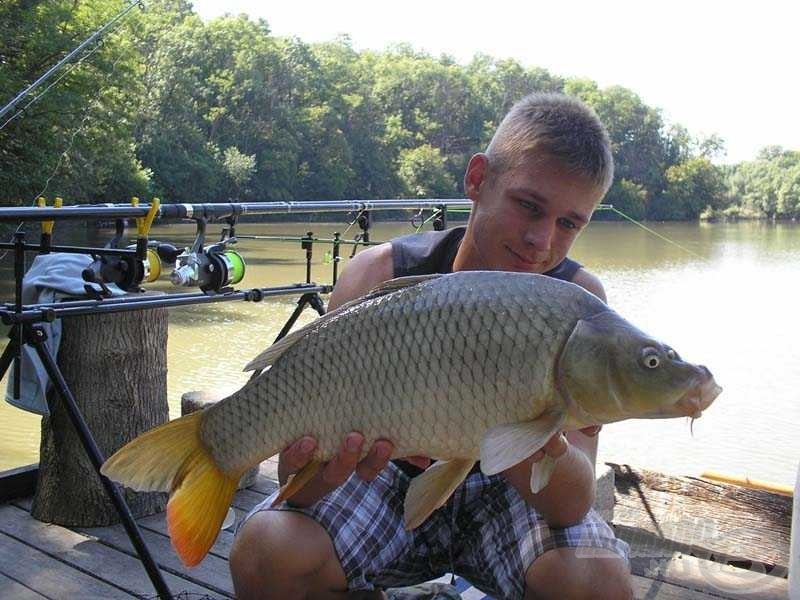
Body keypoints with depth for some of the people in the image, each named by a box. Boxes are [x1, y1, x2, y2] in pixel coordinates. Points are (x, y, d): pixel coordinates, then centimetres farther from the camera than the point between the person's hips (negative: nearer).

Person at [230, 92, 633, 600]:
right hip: (394, 478, 1)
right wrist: (316, 470, -47)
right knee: (265, 553, -25)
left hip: (511, 493, 0)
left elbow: (575, 504, -26)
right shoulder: (381, 274, -19)